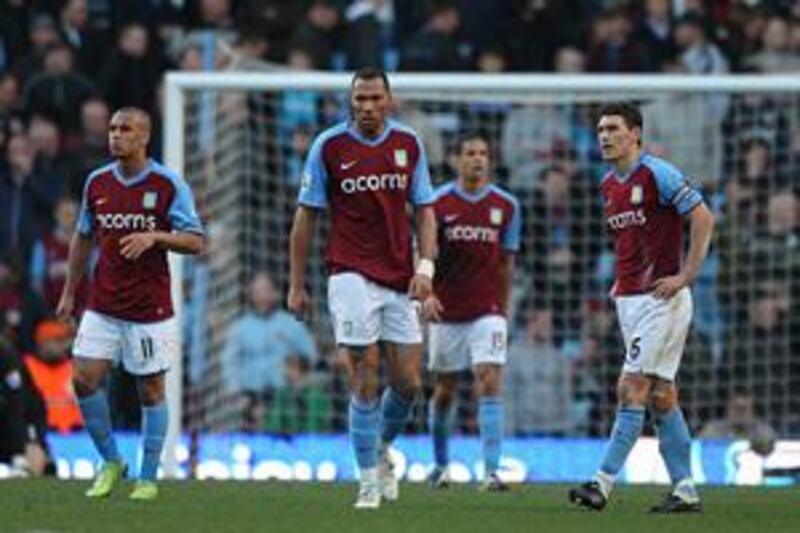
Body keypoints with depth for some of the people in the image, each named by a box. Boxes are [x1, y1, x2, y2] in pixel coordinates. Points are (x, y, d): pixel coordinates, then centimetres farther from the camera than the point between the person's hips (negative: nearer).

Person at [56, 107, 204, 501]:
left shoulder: (168, 184, -7)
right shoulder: (97, 182, 6)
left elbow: (195, 241, -7)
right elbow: (83, 239, 17)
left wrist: (154, 237, -23)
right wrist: (69, 292, 16)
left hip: (150, 308, -4)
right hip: (102, 305, 4)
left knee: (150, 389, 2)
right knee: (84, 379, -6)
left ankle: (148, 478, 13)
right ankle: (110, 462, 12)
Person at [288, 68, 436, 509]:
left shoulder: (409, 144, 6)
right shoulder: (328, 146, -2)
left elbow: (424, 210, 12)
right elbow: (306, 216, 2)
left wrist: (425, 267, -3)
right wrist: (296, 285, 1)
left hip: (398, 280, 3)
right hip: (351, 274, -3)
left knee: (408, 382, 2)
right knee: (366, 380, -11)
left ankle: (381, 450, 30)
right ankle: (369, 480, -2)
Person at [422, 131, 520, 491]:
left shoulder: (506, 206, 3)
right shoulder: (439, 202, -2)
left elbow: (506, 262, 11)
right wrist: (426, 294, -17)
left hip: (487, 311, 0)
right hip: (447, 312, 0)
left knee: (490, 385, -14)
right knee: (444, 390, 10)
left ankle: (491, 472, -18)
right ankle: (440, 464, 30)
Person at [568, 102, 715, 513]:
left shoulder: (658, 174, -12)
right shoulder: (608, 186, 13)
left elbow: (703, 218, -15)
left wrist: (686, 276, -17)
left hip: (660, 299, -9)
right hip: (628, 299, 9)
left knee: (632, 389, -12)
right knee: (660, 396, 7)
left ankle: (603, 483, -15)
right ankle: (685, 491, 9)